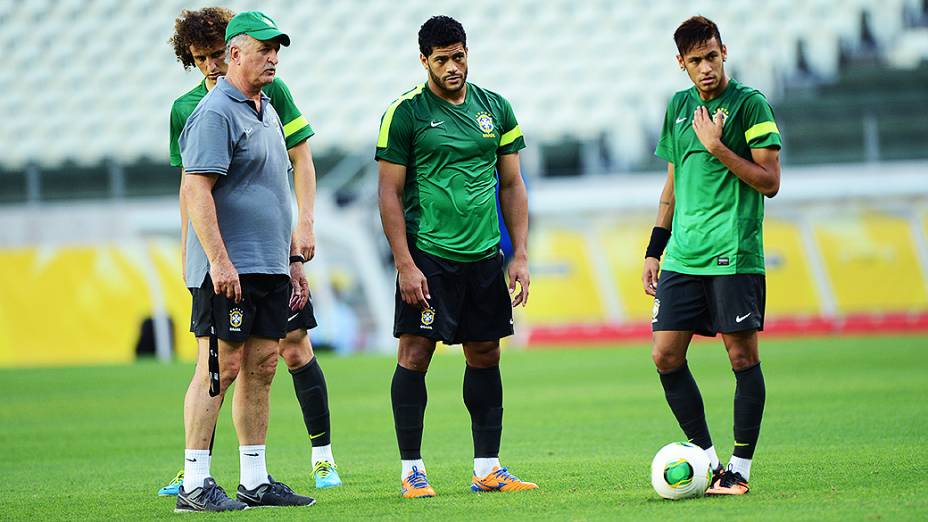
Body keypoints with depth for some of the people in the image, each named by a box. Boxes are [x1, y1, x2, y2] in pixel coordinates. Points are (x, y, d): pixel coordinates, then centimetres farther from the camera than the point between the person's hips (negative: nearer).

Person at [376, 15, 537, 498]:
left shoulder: (495, 109, 9)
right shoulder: (405, 113, -4)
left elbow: (512, 186, 14)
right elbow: (389, 194, -5)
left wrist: (520, 255, 6)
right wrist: (405, 265, -11)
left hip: (484, 257, 5)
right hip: (428, 255, -5)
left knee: (485, 355, 7)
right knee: (415, 354, -7)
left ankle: (487, 469, 13)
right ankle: (412, 471, 0)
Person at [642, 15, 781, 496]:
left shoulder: (749, 104, -3)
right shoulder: (678, 107, 14)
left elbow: (769, 181, -8)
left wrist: (717, 147, -15)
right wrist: (655, 250, 20)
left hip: (734, 256, -6)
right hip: (683, 257, 6)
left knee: (742, 356, -3)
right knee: (666, 356, 1)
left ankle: (740, 470, 4)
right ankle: (708, 460, 11)